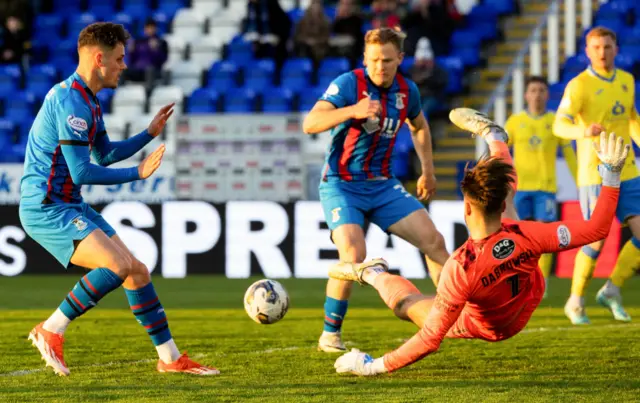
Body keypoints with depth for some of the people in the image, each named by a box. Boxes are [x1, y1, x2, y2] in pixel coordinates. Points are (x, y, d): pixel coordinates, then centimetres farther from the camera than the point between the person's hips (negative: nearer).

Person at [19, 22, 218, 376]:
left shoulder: (88, 101, 14)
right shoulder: (70, 101, -19)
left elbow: (104, 154, 29)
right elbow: (81, 172, -21)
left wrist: (150, 133, 24)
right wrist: (137, 173, -13)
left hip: (70, 206, 10)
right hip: (46, 209, -10)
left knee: (136, 271, 8)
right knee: (118, 264, -26)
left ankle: (170, 357, 16)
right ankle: (51, 330, -14)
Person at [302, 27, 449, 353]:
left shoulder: (407, 91, 2)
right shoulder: (348, 84, -16)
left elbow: (419, 127, 25)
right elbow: (310, 124, -30)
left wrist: (428, 171, 25)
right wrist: (353, 110, -43)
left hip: (383, 185, 5)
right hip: (341, 184, -5)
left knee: (433, 241, -3)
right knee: (354, 255, -25)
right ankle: (330, 335, -11)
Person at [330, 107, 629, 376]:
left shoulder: (460, 268, -44)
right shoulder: (525, 237, -37)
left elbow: (430, 339, -39)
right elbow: (596, 229, -29)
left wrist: (375, 366, -32)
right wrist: (611, 175, -24)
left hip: (486, 328, -4)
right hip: (527, 306, 4)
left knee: (405, 300, 17)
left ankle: (372, 274, 48)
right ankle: (492, 135, 38)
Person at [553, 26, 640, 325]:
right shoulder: (579, 85, -11)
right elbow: (559, 125, -24)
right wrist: (584, 132, -43)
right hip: (595, 175, -6)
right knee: (596, 240, -5)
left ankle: (612, 291, 12)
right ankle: (575, 303, 13)